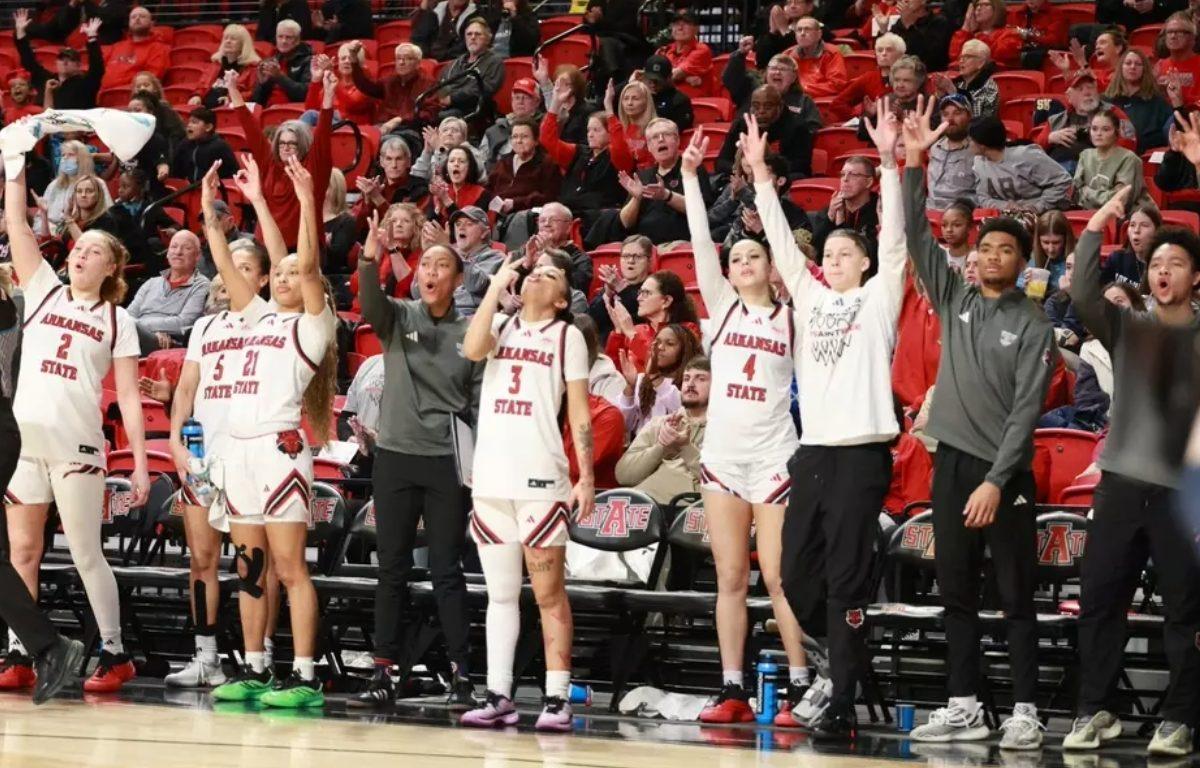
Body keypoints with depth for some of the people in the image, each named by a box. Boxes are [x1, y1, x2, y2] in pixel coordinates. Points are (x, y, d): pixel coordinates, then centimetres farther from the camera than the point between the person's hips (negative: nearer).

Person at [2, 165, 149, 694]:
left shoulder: (118, 321, 5)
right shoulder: (44, 293, 12)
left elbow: (129, 398, 2)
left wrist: (140, 464, -4)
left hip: (77, 445, -3)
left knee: (86, 553, -1)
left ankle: (115, 655, 7)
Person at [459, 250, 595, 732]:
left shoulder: (567, 335, 7)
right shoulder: (500, 325, 16)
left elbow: (579, 414, 2)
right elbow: (473, 349, -8)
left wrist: (586, 477, -6)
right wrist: (496, 287, -3)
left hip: (541, 480, -4)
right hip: (490, 477, 4)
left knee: (548, 594, -5)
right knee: (500, 593, 6)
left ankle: (556, 700, -5)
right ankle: (498, 697, 8)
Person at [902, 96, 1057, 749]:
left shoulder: (1033, 326, -3)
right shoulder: (955, 300, 10)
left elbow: (1026, 410, -9)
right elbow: (918, 238, 3)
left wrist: (996, 481, -17)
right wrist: (914, 164, -8)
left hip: (1004, 469, -5)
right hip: (951, 460, 5)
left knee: (1016, 597, -2)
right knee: (957, 593, 8)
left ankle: (1025, 712, -2)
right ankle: (963, 707, 12)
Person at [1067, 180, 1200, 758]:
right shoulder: (1126, 328, 9)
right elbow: (1082, 295, -3)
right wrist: (1095, 229, -12)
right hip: (1122, 481, 2)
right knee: (1098, 598, 3)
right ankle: (1094, 711, 12)